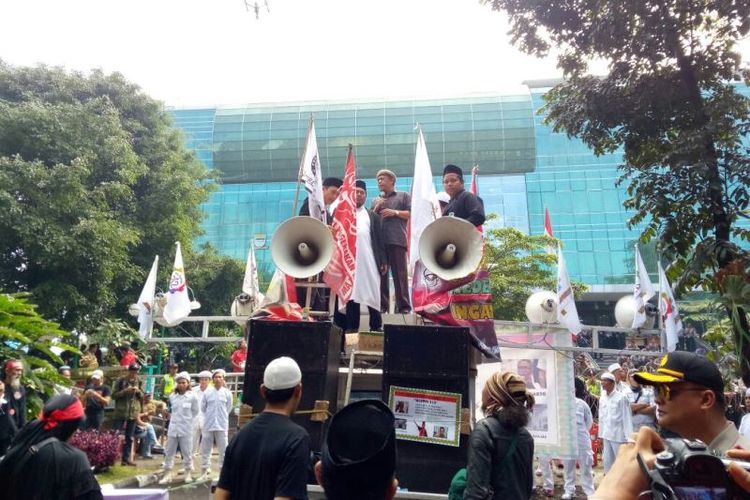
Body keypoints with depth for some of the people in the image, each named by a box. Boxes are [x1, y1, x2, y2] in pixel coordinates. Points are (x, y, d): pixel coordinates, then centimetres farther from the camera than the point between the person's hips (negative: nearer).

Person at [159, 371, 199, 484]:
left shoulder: (192, 397, -7)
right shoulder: (172, 396, 3)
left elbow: (195, 412, 2)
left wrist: (187, 420, 6)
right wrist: (173, 419, 13)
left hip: (186, 429, -4)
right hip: (173, 428, 4)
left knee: (187, 452, 4)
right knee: (169, 452, 7)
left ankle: (188, 474, 17)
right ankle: (168, 475, 15)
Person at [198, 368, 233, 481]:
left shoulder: (227, 393, -3)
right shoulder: (207, 392, -3)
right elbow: (202, 408, 8)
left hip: (222, 426, -1)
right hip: (208, 425, 1)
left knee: (223, 450, 5)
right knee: (205, 450, 9)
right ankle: (204, 472, 21)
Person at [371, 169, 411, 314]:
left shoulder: (403, 196, 14)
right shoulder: (375, 201, 26)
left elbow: (412, 213, 4)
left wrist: (395, 212, -7)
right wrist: (376, 208, 5)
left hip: (397, 240, -4)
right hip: (378, 241, 4)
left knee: (400, 273, -8)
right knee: (380, 273, 1)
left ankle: (404, 306, -8)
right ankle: (382, 305, 4)